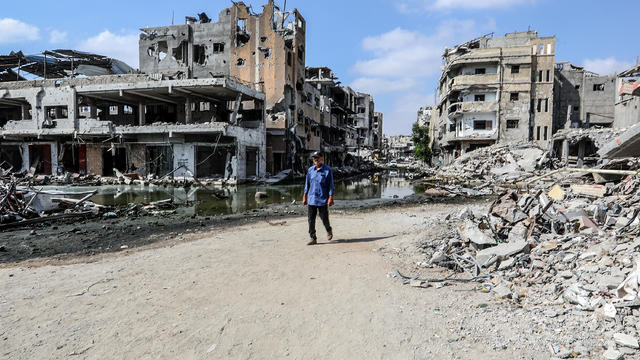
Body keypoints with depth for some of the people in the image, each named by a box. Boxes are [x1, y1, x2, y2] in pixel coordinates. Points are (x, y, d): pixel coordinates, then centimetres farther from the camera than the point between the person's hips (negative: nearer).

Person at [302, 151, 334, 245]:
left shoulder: (327, 170, -4)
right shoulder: (310, 170, 8)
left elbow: (331, 185, -4)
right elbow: (307, 184, 14)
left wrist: (331, 198, -10)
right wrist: (304, 196, 10)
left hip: (323, 199, -4)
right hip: (311, 199, 4)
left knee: (324, 218, 4)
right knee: (311, 219, 1)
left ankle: (329, 230, 34)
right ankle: (313, 238, 9)